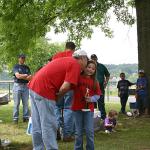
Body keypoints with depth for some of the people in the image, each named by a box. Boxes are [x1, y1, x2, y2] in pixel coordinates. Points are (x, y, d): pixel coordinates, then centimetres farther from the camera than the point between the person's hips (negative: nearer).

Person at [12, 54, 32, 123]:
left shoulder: (27, 67, 16)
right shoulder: (16, 66, 4)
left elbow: (30, 78, 6)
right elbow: (18, 76, -11)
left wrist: (22, 76, -8)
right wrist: (26, 76, -5)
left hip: (25, 86, 4)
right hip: (17, 86, -4)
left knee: (26, 103, 2)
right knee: (16, 103, -3)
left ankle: (26, 117, 6)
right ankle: (15, 118, 1)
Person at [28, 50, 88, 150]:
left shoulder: (67, 60, 21)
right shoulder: (76, 65, -6)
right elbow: (65, 87, -16)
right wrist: (58, 96, 0)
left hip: (34, 86, 9)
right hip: (44, 90, -9)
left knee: (37, 125, 16)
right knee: (49, 126, -2)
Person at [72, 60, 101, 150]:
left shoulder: (95, 82, 4)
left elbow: (98, 94, 6)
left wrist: (91, 99, -11)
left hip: (89, 109, 2)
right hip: (78, 108, -1)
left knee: (90, 131, 2)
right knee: (79, 132, 9)